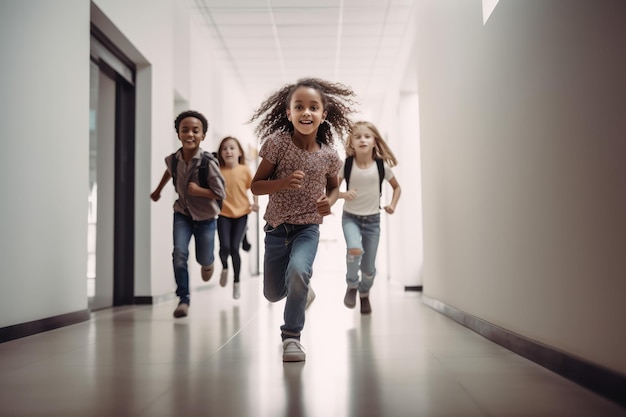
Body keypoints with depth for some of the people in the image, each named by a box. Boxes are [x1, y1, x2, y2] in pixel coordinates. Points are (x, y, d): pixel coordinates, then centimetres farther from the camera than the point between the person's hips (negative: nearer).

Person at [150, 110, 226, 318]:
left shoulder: (208, 162, -25)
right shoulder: (172, 159, -12)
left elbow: (221, 193, -20)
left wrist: (199, 191, -32)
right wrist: (158, 190, 26)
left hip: (205, 217, -2)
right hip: (182, 214, 2)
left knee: (203, 259, 11)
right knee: (179, 254, -15)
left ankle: (208, 263, 49)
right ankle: (183, 298, -3)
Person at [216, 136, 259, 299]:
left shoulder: (244, 170, -3)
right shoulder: (218, 172, -3)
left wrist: (255, 203, -6)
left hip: (241, 214, 0)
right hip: (224, 214, 0)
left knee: (234, 248, -4)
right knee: (224, 247, -12)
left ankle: (236, 282, 16)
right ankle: (225, 268, 25)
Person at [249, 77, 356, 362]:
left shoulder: (328, 155, -6)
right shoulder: (277, 143, -12)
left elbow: (334, 187, 14)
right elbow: (256, 186, -9)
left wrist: (330, 201, -9)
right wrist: (283, 182, -27)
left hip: (308, 227, -1)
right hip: (277, 226, 1)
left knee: (298, 270, -30)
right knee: (273, 294, 13)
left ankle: (291, 335, -9)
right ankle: (303, 292, 51)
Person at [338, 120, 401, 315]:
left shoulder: (382, 165, -8)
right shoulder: (346, 164, -11)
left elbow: (396, 187, 9)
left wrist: (392, 205, -7)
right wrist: (343, 195, -23)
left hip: (372, 219, 2)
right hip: (350, 217, -1)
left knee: (369, 267, 5)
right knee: (354, 249, -31)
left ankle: (364, 293, 39)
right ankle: (352, 285, -2)